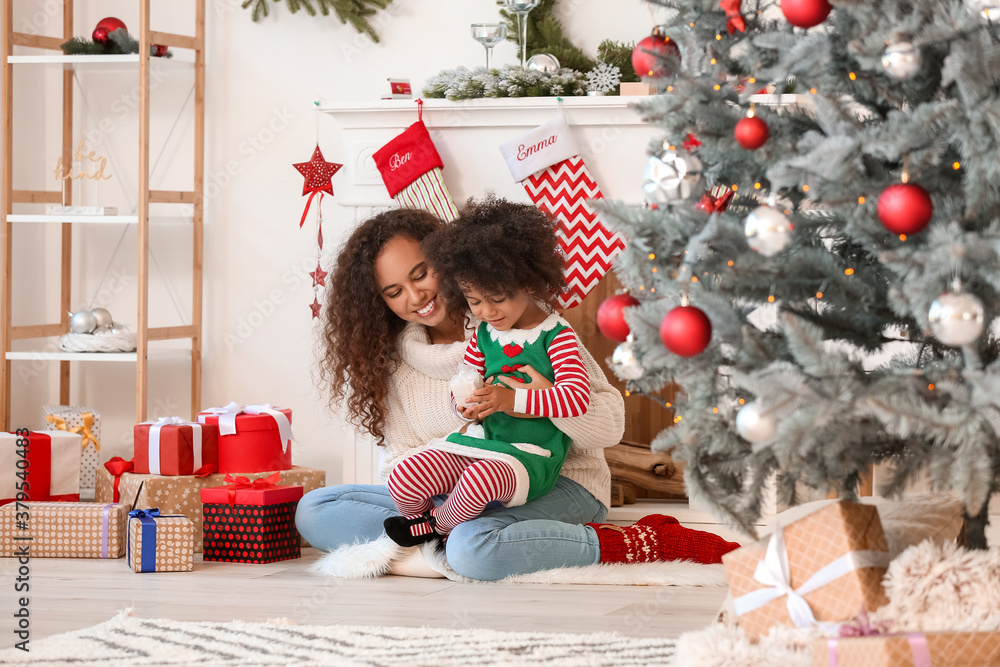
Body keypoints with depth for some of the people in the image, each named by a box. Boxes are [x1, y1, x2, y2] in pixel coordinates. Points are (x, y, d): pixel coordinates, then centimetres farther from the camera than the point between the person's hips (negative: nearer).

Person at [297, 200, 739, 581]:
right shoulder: (392, 356, 7)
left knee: (474, 549, -41)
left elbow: (610, 423, -12)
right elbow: (397, 459, 2)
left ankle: (635, 544, -25)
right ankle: (444, 533, -23)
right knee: (313, 511, -9)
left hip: (556, 484, -6)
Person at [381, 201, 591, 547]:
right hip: (476, 439, 6)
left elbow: (577, 396, -19)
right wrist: (465, 402, -7)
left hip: (529, 454, -6)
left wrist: (512, 399, -29)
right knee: (403, 479, -15)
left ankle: (438, 525, -4)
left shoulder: (556, 336, -8)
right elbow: (464, 379, 20)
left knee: (480, 479, -37)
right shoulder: (482, 334, 11)